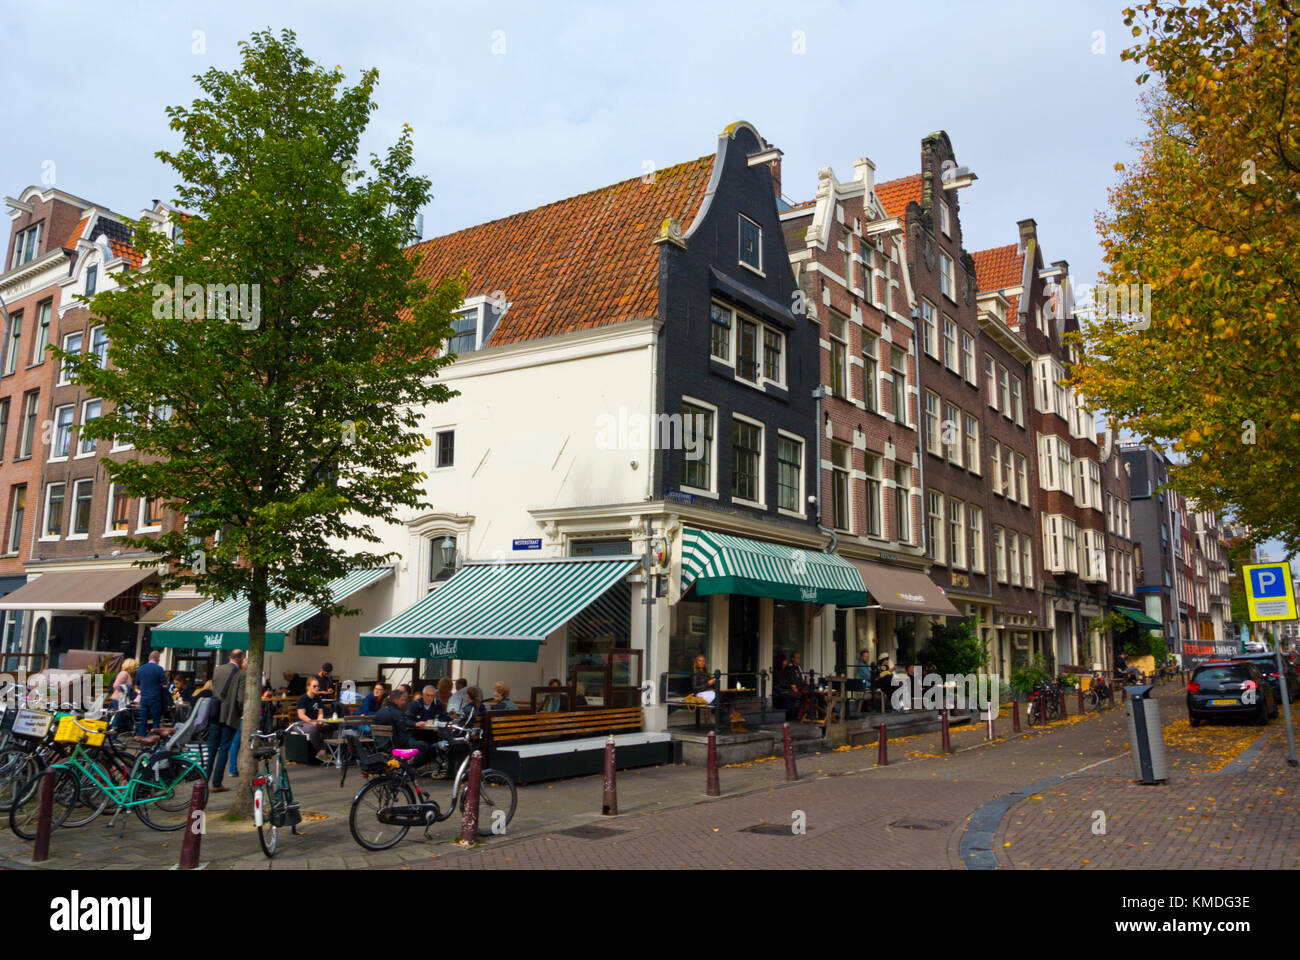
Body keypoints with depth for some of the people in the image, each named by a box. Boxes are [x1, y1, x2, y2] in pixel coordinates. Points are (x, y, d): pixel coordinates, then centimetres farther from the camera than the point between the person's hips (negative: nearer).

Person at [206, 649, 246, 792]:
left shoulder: (217, 670, 3)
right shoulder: (241, 674, -11)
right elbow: (241, 699, -15)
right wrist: (242, 713, 1)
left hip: (214, 715, 4)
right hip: (230, 716, -4)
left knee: (211, 748, 15)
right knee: (224, 749, 4)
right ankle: (216, 784, 6)